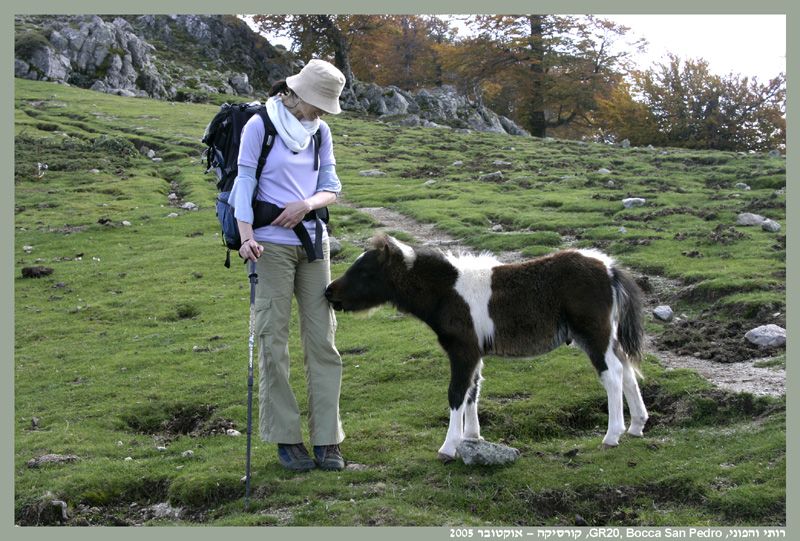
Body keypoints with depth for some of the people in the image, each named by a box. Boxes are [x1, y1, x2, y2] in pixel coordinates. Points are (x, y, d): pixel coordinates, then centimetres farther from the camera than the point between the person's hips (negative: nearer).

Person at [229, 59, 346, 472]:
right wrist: (246, 237, -18)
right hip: (272, 245, -5)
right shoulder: (259, 127, -3)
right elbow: (244, 185, -6)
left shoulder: (320, 132, 12)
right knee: (273, 341, -3)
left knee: (322, 339, 1)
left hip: (313, 243, 5)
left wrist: (308, 204, -9)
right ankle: (285, 439, 5)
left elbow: (331, 187, 13)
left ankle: (327, 440, 6)